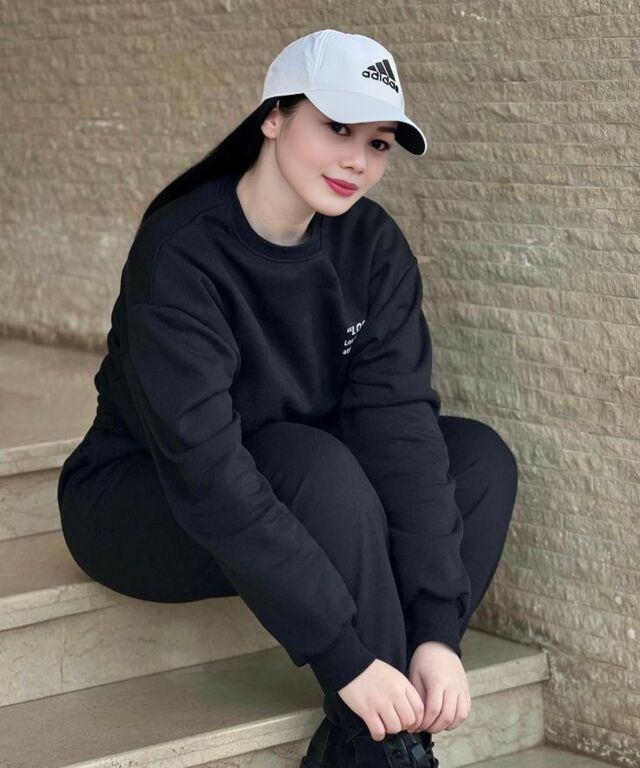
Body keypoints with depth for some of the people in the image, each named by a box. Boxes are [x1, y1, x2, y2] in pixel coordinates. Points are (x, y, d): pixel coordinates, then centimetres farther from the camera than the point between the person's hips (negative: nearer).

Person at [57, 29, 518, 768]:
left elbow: (399, 425, -18)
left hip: (308, 506, 6)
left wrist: (436, 630, -30)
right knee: (317, 466, -33)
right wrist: (349, 659, -37)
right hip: (142, 506, -6)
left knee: (480, 457, -14)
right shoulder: (180, 254, -27)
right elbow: (208, 475, -34)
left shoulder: (371, 245, -9)